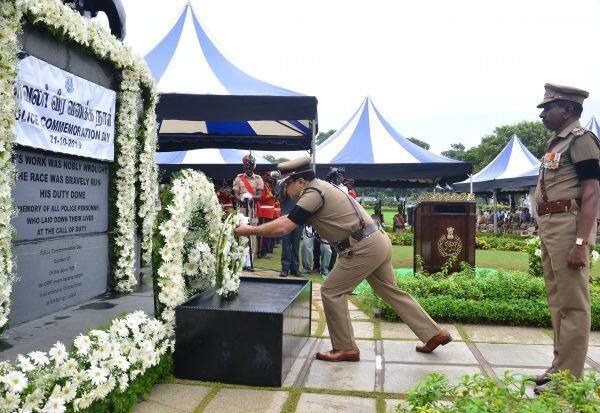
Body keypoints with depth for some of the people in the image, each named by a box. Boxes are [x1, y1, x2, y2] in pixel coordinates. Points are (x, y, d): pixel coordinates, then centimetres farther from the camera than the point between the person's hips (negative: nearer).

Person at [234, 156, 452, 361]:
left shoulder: (313, 194, -15)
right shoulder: (319, 187, 14)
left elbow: (283, 228, -19)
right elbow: (288, 218, 21)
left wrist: (249, 230, -8)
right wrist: (256, 227, 16)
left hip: (364, 249, -10)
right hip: (378, 242, 10)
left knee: (331, 292, 0)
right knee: (391, 292, 18)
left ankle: (345, 349, 9)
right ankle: (434, 334, 27)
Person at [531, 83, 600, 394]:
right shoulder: (556, 144, 18)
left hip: (569, 226, -10)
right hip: (549, 228, 10)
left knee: (572, 304, -4)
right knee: (557, 301, 15)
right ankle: (560, 365, 27)